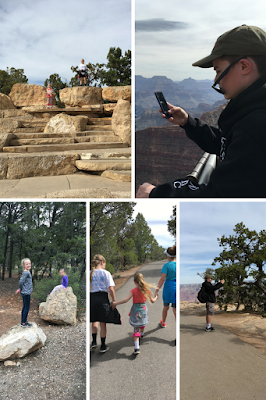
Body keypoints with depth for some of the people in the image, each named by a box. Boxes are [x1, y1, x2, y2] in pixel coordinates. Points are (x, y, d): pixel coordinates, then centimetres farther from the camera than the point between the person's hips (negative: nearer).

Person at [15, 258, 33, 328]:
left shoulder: (27, 272, 11)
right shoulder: (25, 273, -18)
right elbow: (21, 282, -24)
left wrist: (20, 289, 13)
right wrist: (21, 289, -8)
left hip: (26, 293, 9)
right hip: (26, 293, -9)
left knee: (25, 307, 16)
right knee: (27, 307, -2)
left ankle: (23, 321, 25)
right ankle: (23, 323, 6)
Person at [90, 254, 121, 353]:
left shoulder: (90, 273, 4)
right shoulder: (106, 273, -5)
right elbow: (111, 289, -10)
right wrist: (114, 300, -2)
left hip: (92, 298, 3)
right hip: (102, 298, -3)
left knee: (94, 321, 22)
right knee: (103, 323, 8)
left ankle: (94, 342, 14)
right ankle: (103, 346, 17)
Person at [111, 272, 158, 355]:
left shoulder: (133, 291, -16)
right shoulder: (146, 290, -6)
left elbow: (126, 300, -24)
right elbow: (152, 301, 4)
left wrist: (115, 303, -19)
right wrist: (156, 297, 26)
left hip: (135, 310, -3)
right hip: (143, 309, 3)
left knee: (136, 329, 0)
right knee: (142, 322, 33)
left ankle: (137, 347, -12)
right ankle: (142, 333, 62)